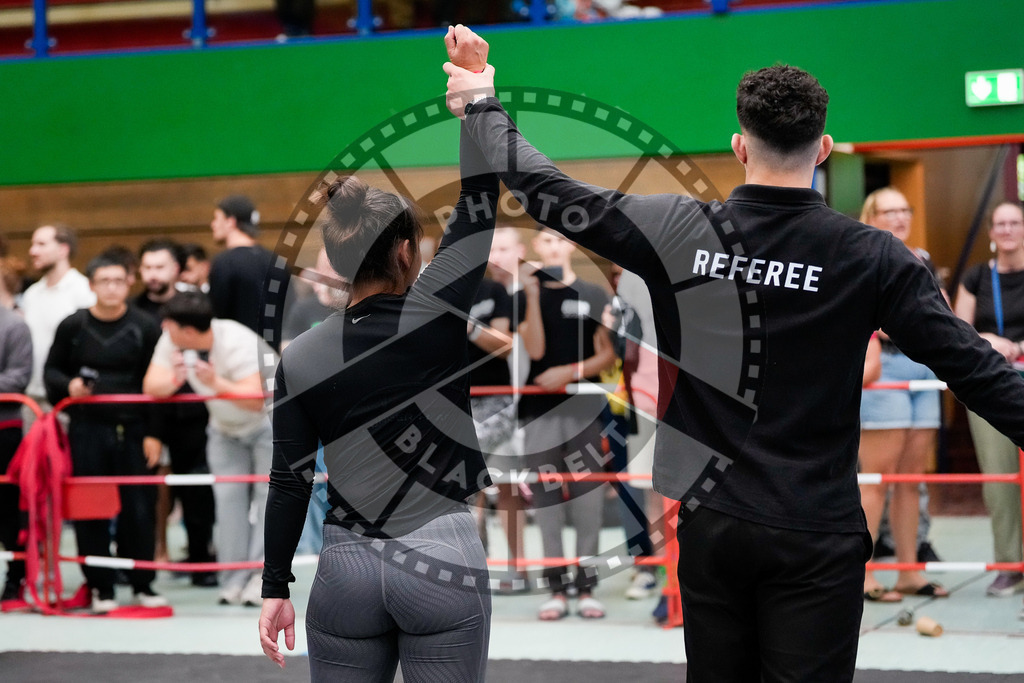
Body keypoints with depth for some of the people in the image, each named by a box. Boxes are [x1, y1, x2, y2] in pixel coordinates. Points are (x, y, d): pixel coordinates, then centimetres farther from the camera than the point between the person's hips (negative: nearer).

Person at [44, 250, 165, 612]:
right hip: (87, 430, 0)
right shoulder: (72, 326, 2)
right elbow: (51, 370, 12)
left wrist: (155, 432, -3)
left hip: (133, 429, 0)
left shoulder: (145, 327, 0)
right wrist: (68, 385, -11)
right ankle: (101, 588, 11)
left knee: (139, 507, 1)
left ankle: (143, 585, 15)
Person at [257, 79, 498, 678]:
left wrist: (275, 587, 10)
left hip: (347, 568, 2)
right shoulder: (438, 313, -6)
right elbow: (481, 196, -3)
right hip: (443, 560, -2)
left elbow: (290, 483, 2)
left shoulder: (301, 360, 0)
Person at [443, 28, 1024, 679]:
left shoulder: (679, 230, -3)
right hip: (817, 535, -2)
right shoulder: (873, 255, -7)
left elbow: (547, 191, 6)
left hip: (712, 523, 3)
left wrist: (482, 105, 21)